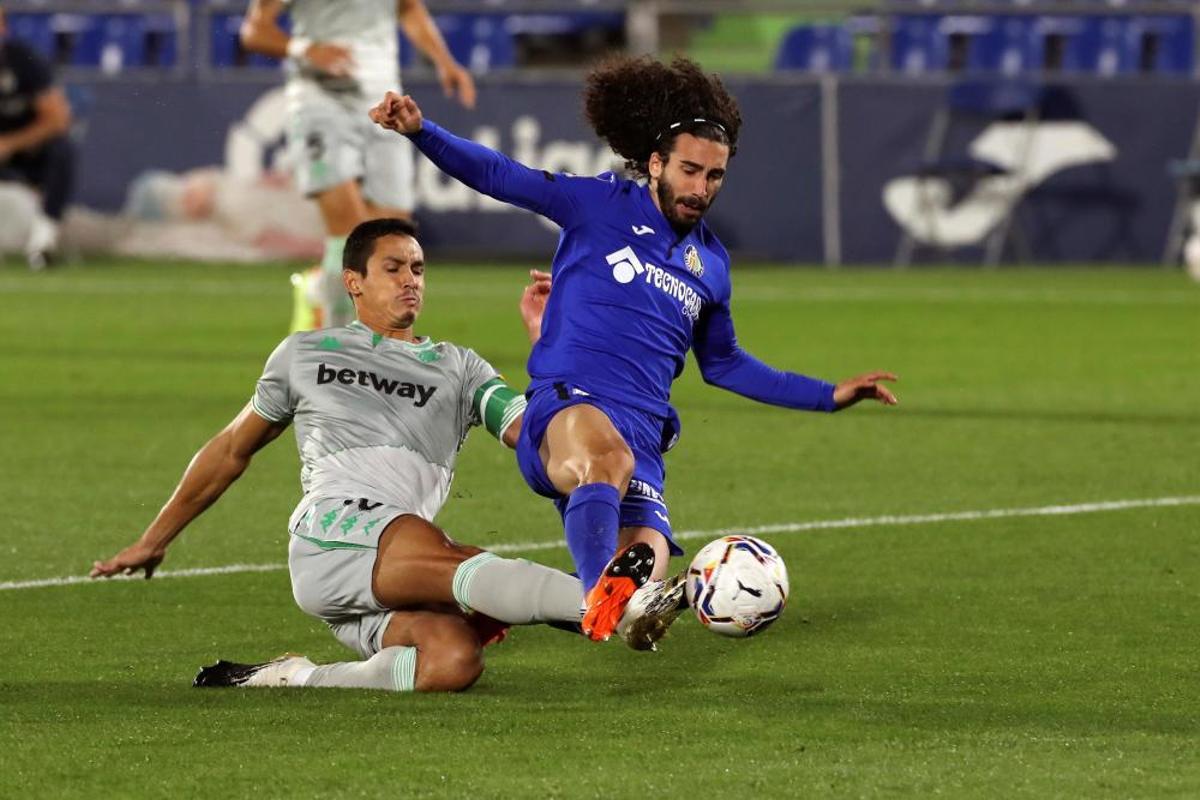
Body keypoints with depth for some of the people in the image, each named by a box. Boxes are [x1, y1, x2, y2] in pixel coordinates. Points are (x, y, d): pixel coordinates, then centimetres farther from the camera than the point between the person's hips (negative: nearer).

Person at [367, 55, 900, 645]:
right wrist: (421, 131, -16)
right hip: (565, 408, -5)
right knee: (609, 456, -43)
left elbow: (723, 364, 35)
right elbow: (496, 176, 1)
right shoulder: (602, 206, 7)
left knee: (645, 584, -20)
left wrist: (830, 396, 33)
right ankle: (599, 591, -55)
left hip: (642, 435, 5)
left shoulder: (711, 263, 20)